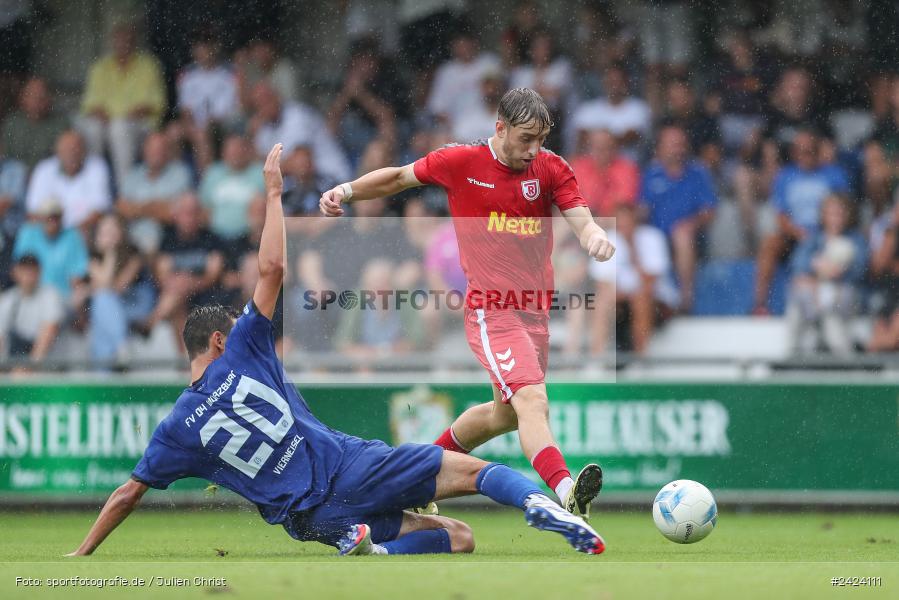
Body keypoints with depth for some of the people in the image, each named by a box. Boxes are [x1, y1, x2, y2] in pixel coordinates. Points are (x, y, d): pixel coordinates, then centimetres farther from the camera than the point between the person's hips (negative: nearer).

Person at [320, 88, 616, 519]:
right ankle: (566, 493, -41)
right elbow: (399, 178, 12)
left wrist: (596, 237, -29)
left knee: (505, 414, 19)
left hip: (534, 311, 6)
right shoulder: (460, 162, -3)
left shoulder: (550, 169, 4)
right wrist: (346, 191, 0)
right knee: (532, 402, -24)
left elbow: (580, 221, -6)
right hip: (490, 310, -6)